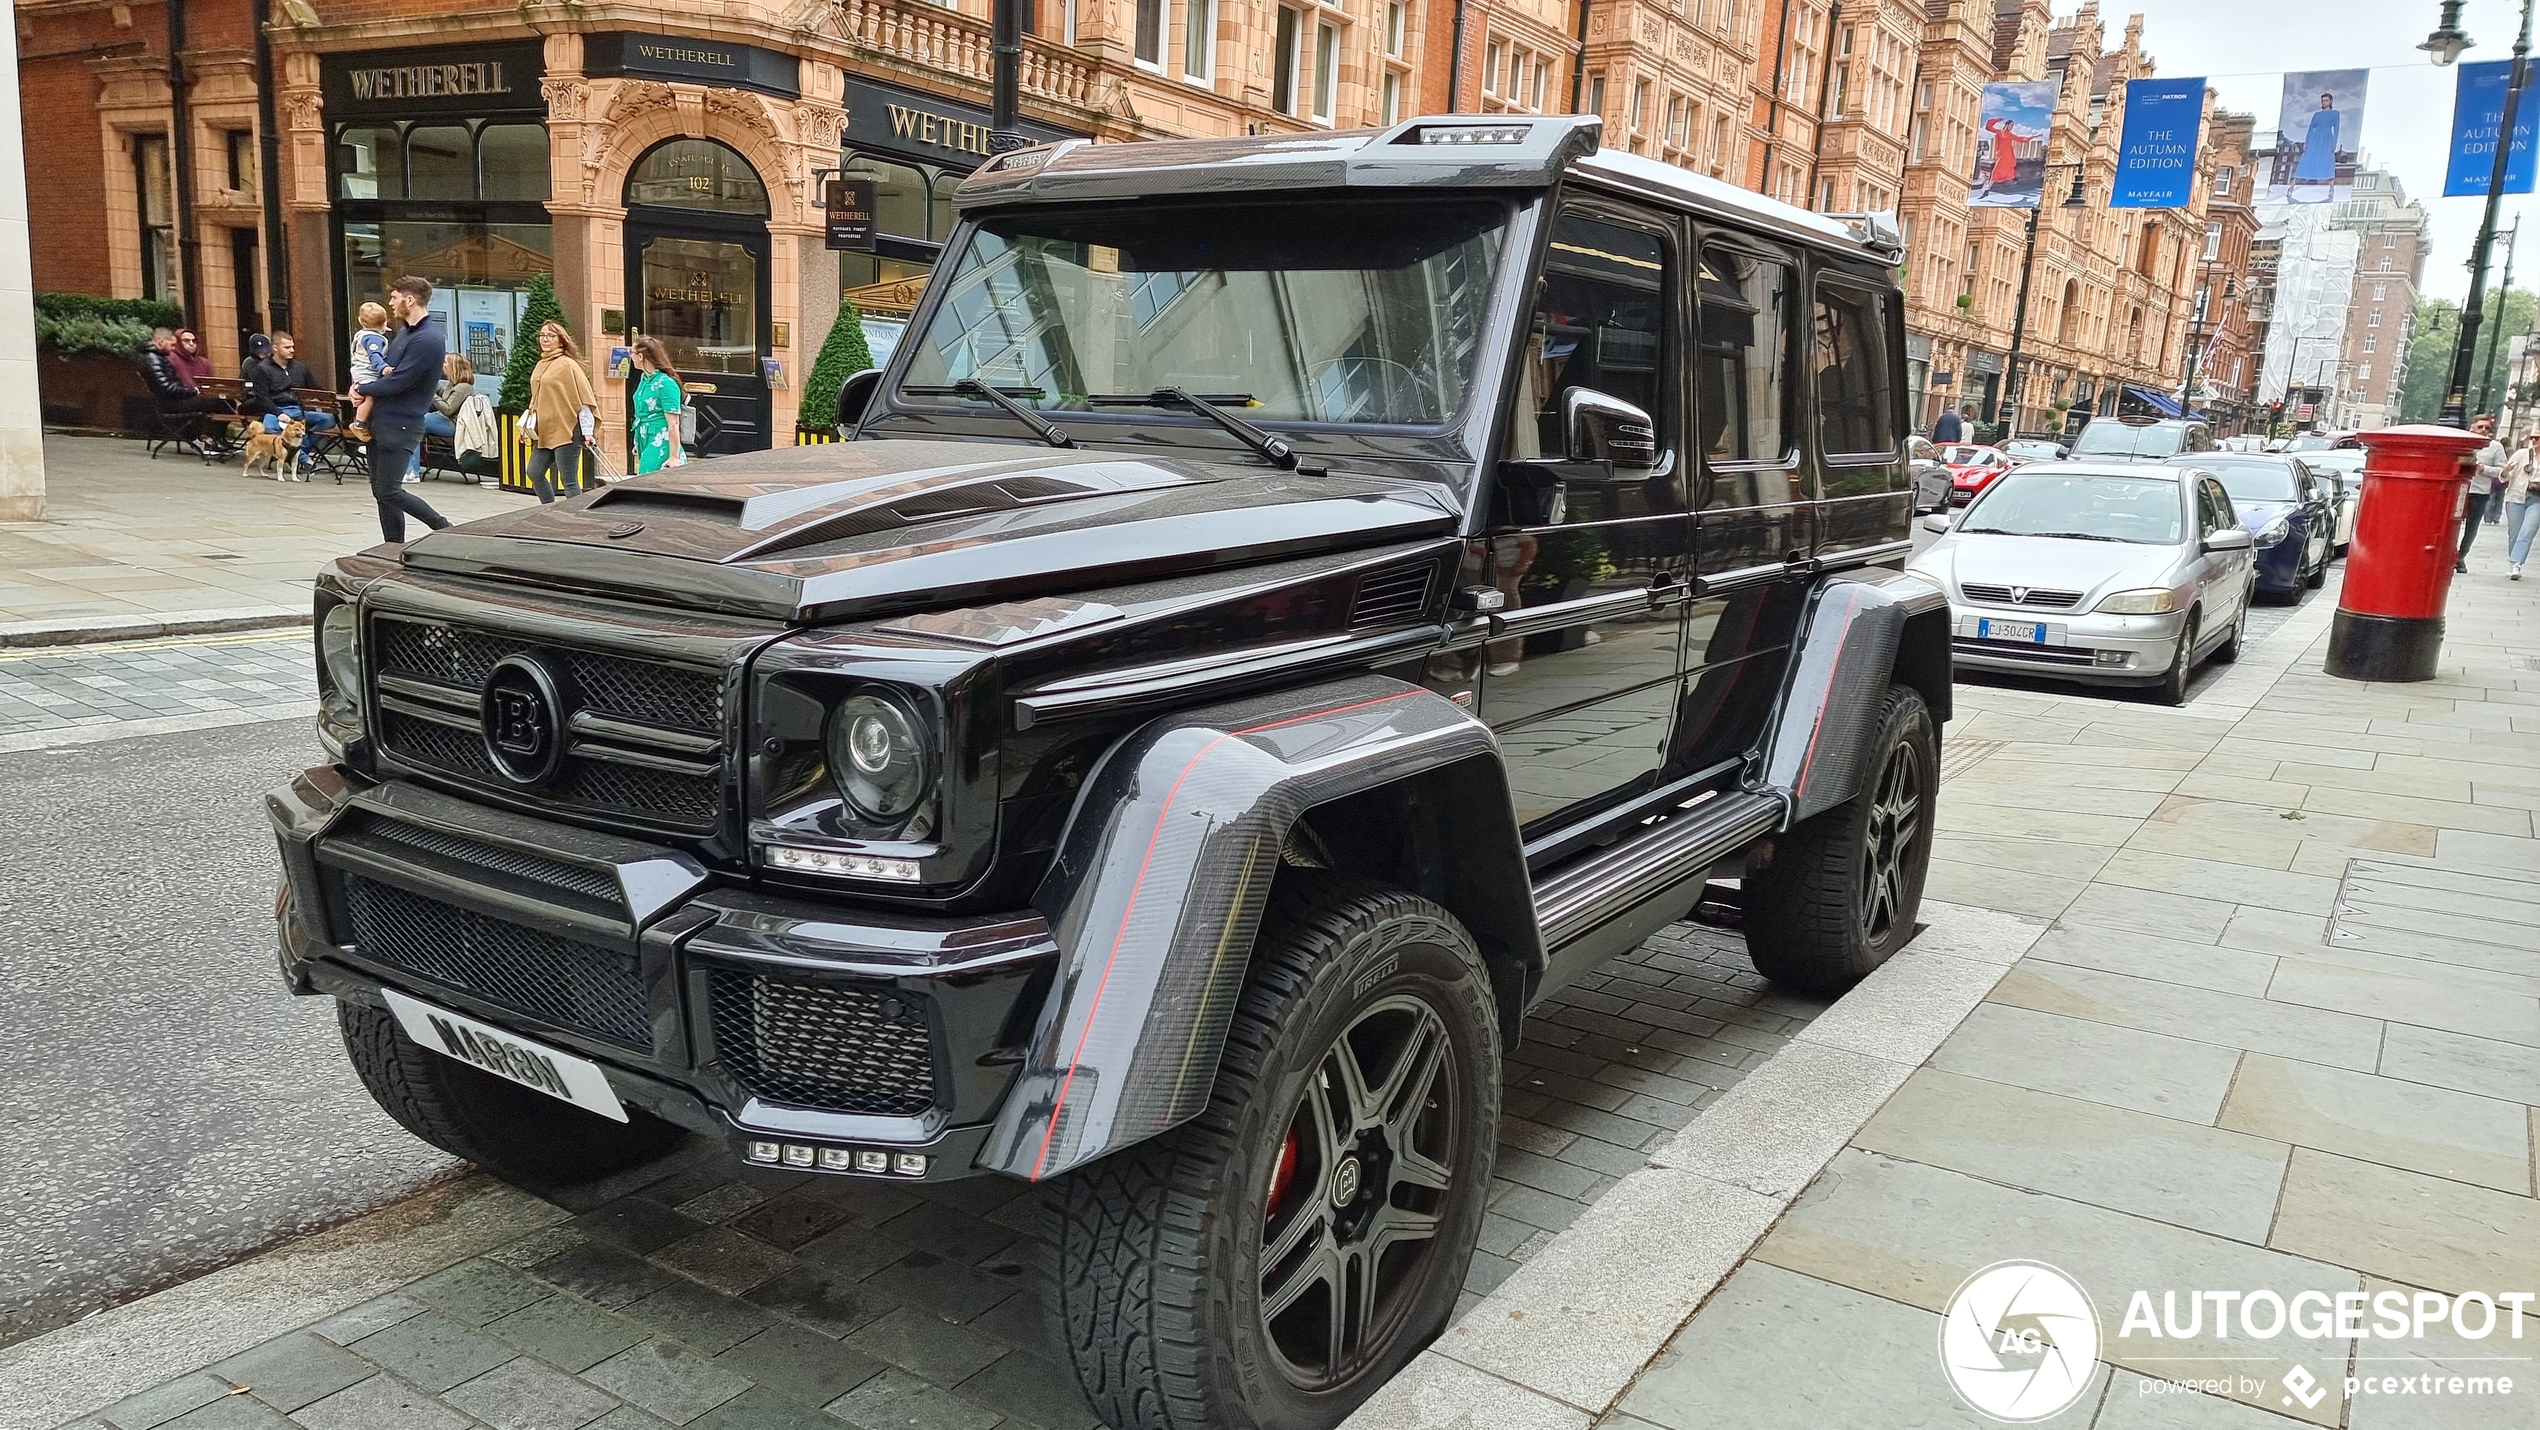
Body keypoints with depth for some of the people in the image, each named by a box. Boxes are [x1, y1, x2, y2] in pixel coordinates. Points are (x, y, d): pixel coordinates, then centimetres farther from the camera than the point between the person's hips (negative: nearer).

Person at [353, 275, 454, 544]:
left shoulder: (428, 339, -18)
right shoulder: (404, 331, 13)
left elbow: (397, 382, -20)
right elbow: (384, 360, 25)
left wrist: (361, 389, -5)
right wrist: (382, 367, 0)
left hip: (400, 425, -10)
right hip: (380, 421, 10)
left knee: (389, 492, -9)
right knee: (380, 490, 10)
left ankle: (442, 527, 6)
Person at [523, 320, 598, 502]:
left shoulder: (567, 364, -8)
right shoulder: (540, 366, 16)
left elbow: (584, 399, -11)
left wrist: (587, 431, -16)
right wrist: (527, 425, 17)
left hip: (566, 432, -9)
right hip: (544, 432, 9)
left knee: (569, 480, -7)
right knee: (534, 472, 9)